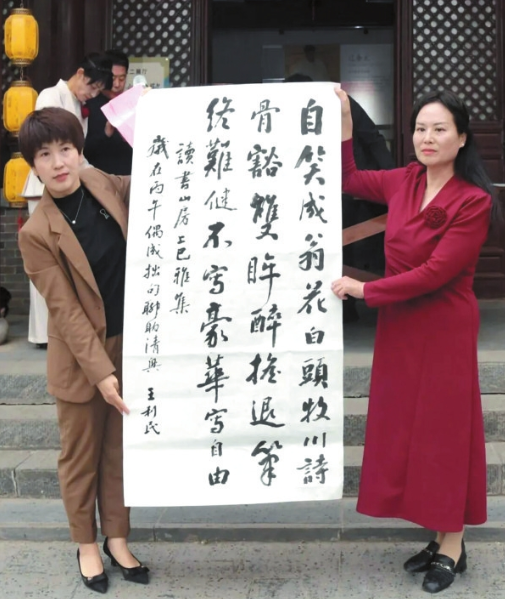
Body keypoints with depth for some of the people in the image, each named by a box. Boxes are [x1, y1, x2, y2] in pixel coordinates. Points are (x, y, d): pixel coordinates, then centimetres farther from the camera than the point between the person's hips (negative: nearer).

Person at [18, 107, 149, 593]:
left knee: (121, 449, 16)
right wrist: (99, 370, -21)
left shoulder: (111, 188, -5)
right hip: (80, 358, -4)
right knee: (81, 454, 13)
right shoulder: (36, 233, -18)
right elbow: (65, 309, -18)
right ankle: (86, 544, 32)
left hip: (131, 344, 4)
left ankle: (117, 538, 33)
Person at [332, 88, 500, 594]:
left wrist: (366, 290, -15)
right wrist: (344, 123, 6)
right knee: (406, 429, 11)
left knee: (443, 429, 4)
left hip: (443, 328, -6)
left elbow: (435, 272, -20)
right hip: (399, 325, 6)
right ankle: (439, 536, 26)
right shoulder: (404, 182, 2)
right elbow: (347, 180, 18)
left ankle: (452, 547, 19)